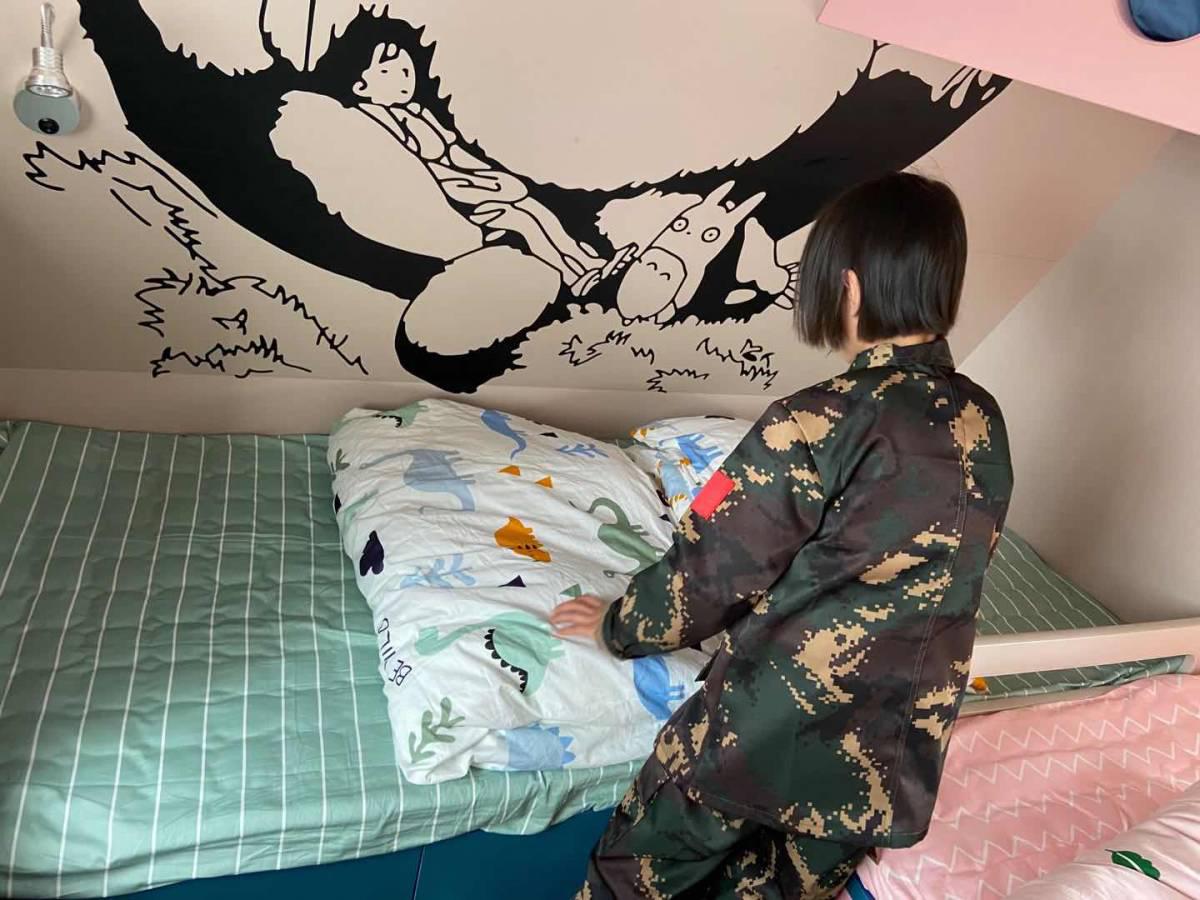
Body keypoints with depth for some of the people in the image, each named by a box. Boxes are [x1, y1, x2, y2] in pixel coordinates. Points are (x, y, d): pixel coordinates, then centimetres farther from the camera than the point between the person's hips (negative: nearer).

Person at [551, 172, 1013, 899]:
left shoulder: (815, 425, -22)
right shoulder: (984, 424, -1)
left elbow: (710, 572, -13)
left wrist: (618, 626, 6)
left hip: (764, 737, -5)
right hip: (892, 766, 6)